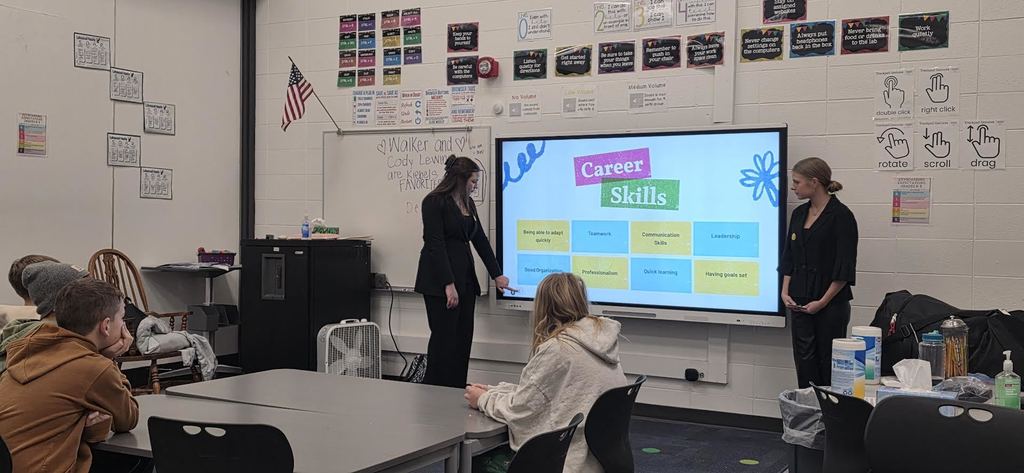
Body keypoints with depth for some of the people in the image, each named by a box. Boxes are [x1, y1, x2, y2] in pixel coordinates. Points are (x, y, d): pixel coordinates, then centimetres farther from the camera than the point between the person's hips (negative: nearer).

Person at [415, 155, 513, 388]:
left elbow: (480, 239, 18)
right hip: (440, 280, -8)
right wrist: (448, 284, -20)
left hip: (465, 277, 8)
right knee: (444, 338, -6)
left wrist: (497, 275, 18)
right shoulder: (434, 202, -11)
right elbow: (435, 244, -16)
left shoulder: (467, 203, 13)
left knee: (463, 339, 7)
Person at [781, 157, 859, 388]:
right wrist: (785, 292, 2)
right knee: (804, 361, 6)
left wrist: (823, 301, -15)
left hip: (831, 305, -6)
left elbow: (845, 267, -13)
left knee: (829, 366, 2)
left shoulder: (841, 216, -11)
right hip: (801, 304, 6)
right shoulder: (799, 214, 10)